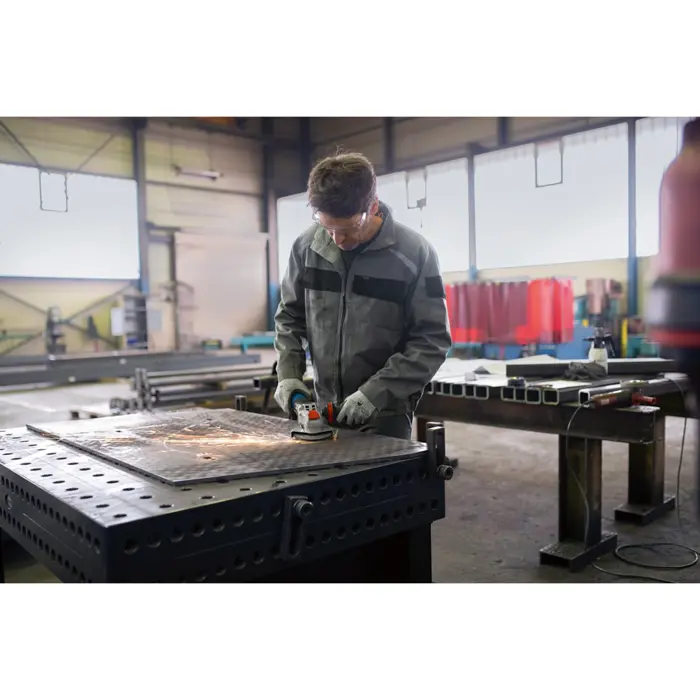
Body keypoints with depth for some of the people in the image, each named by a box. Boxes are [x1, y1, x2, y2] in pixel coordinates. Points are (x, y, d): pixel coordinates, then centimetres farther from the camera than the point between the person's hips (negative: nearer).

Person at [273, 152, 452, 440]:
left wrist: (375, 392, -21)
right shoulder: (306, 246, -5)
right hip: (326, 408, 4)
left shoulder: (414, 253, -15)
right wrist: (288, 373, -6)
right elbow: (290, 316, 8)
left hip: (386, 412, -3)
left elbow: (432, 340, -13)